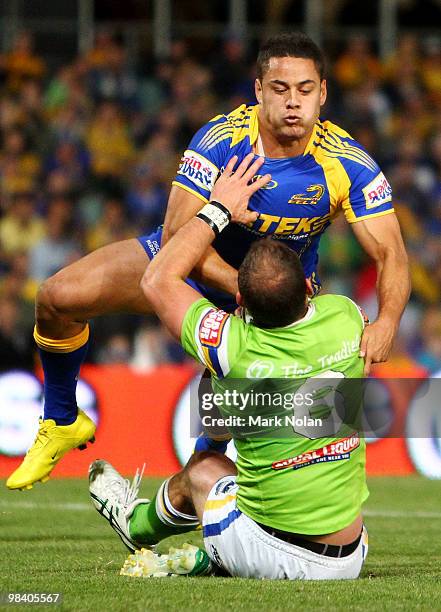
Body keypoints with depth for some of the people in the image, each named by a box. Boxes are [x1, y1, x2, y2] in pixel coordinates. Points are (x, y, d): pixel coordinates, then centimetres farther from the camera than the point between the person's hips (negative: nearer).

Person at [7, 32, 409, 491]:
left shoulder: (348, 165, -26)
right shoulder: (222, 140, -28)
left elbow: (390, 254, -28)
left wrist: (386, 322, -49)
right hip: (199, 265, 0)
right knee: (59, 297, -15)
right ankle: (63, 423, 8)